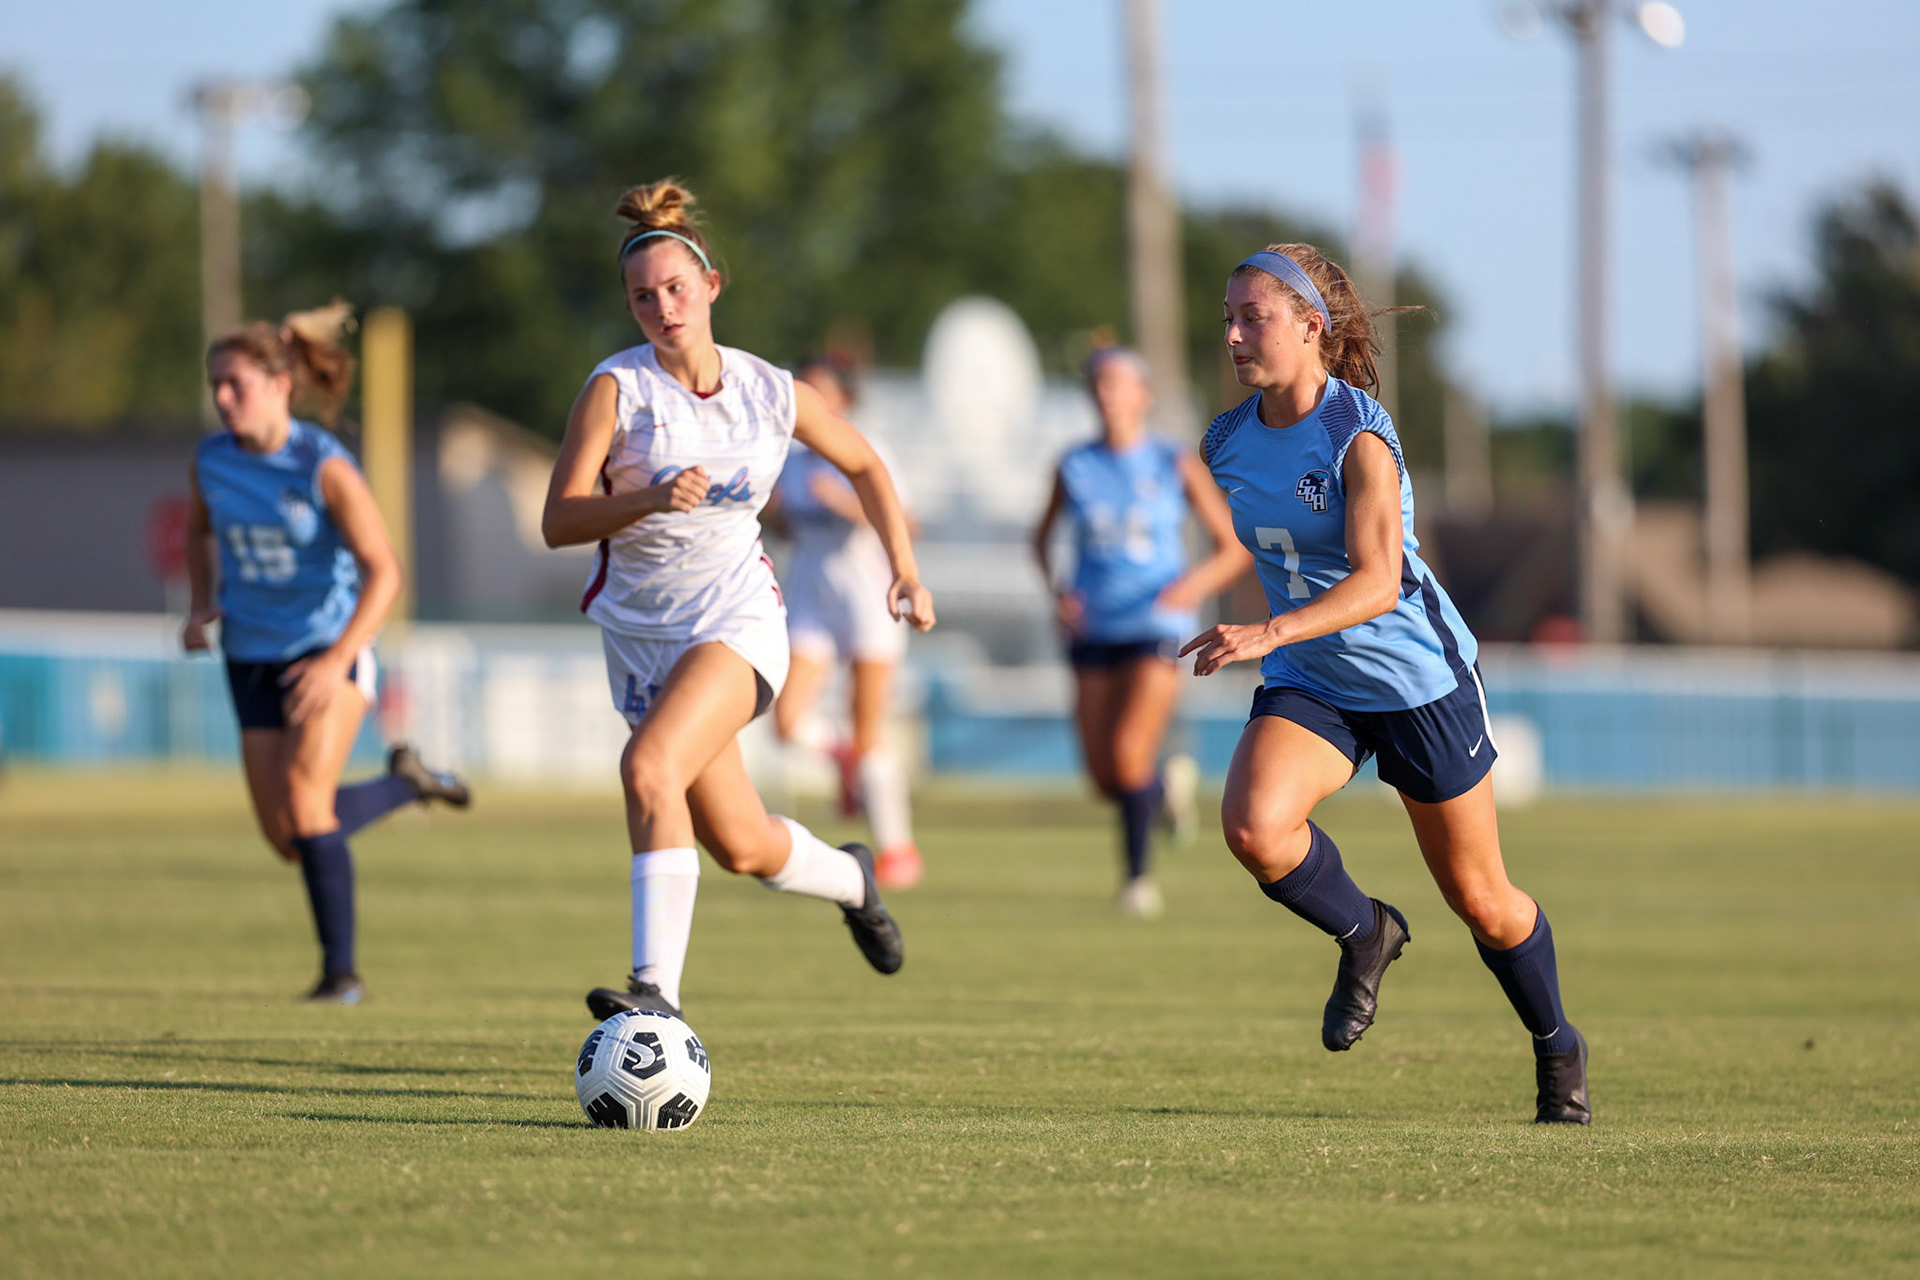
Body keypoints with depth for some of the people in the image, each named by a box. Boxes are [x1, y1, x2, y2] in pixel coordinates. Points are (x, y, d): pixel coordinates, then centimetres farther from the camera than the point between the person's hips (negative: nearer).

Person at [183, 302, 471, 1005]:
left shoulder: (324, 466, -18)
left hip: (330, 647, -6)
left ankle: (341, 968, -15)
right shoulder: (211, 460, -2)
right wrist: (200, 605, 3)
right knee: (286, 839, 4)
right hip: (255, 658, 6)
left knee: (303, 794, -25)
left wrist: (337, 659, -33)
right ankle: (404, 781, 33)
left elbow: (383, 571, -21)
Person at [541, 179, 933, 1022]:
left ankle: (658, 990, -32)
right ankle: (849, 877, 43)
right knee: (742, 847, 9)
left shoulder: (774, 393, -1)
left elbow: (863, 465, 18)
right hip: (640, 629, 2)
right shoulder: (616, 388, -7)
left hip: (736, 617, -2)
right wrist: (649, 500, -28)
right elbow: (558, 521, -13)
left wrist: (905, 569, 12)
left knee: (649, 768, -29)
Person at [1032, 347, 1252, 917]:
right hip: (1094, 631, 3)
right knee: (1105, 779, 1)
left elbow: (1234, 547, 2)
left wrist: (1198, 583, -17)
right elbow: (1043, 537, 19)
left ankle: (1138, 872, 0)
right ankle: (1170, 784, 35)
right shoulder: (1075, 468, 3)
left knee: (1129, 754, -20)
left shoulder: (1176, 465, -3)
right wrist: (1057, 591, 0)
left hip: (1157, 627, -3)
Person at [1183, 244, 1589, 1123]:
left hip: (1418, 679, -5)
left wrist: (1270, 634, -48)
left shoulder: (1359, 439, -22)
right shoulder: (1225, 443, -2)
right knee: (1252, 826, -26)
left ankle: (1557, 1049, 33)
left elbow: (1376, 581, -34)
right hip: (1308, 686, 5)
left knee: (1481, 902, 6)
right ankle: (1365, 935, 3)